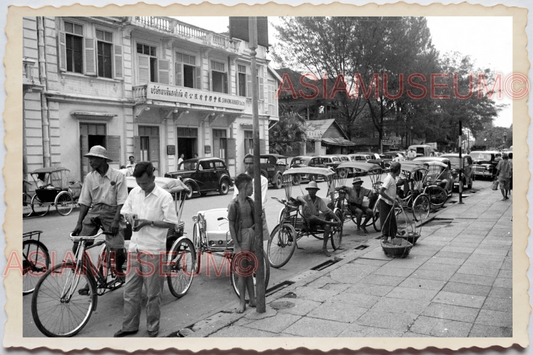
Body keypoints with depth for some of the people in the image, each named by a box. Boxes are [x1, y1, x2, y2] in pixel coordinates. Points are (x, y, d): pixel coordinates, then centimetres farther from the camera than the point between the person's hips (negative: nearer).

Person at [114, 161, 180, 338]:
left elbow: (172, 223, -12)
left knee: (153, 293, 6)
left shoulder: (164, 196, -12)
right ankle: (129, 326, 26)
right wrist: (130, 216, -6)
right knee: (130, 290, 12)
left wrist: (148, 222, -19)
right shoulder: (134, 192, 4)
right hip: (134, 248, 5)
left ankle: (153, 329, 21)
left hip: (153, 250, -5)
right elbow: (125, 211, 17)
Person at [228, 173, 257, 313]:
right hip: (242, 237, -6)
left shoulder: (250, 202, 5)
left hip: (252, 235, 6)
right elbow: (231, 226, -13)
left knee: (249, 270, 15)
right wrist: (237, 246, -15)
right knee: (242, 271, 1)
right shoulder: (234, 204, -14)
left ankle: (252, 299, 24)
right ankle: (242, 302, 13)